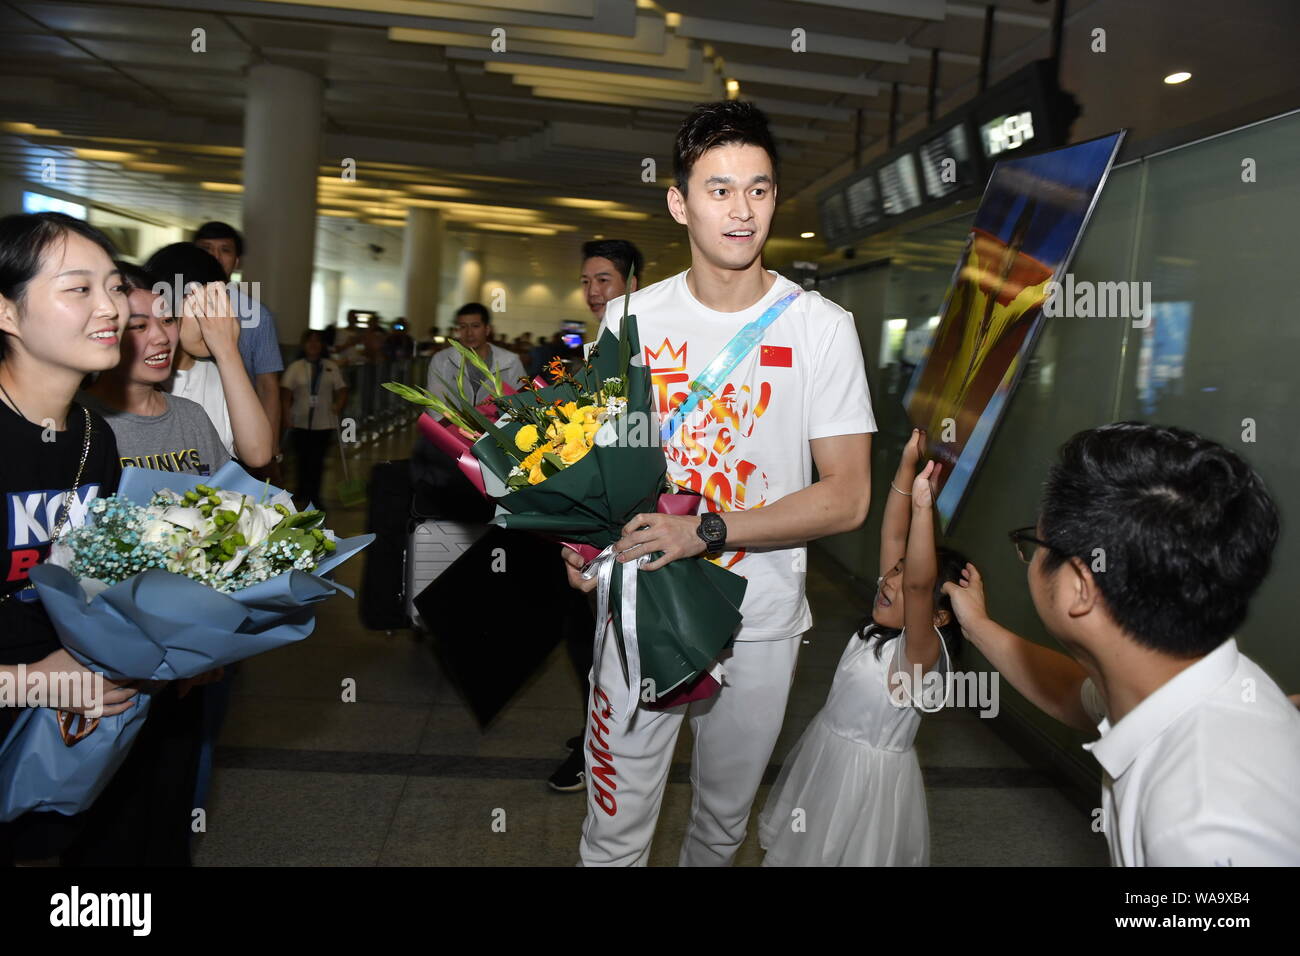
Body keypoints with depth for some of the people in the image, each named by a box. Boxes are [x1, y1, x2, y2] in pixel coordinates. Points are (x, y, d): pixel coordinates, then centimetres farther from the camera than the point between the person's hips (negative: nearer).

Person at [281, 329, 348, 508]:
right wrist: (287, 416, -10)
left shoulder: (332, 367, 7)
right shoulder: (295, 367, 4)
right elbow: (286, 392, 0)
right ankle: (304, 496, 16)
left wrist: (339, 406, -13)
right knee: (303, 460, 2)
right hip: (300, 423, 0)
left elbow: (342, 390, 6)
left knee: (317, 461, 1)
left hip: (324, 423, 0)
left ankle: (313, 496, 12)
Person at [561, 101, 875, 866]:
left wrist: (705, 531, -21)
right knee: (615, 832, 8)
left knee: (724, 822, 19)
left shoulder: (821, 327, -6)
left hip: (758, 628, 0)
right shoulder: (629, 319, 0)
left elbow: (847, 497, -10)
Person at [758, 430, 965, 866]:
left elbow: (919, 583, -44)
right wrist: (907, 466, -16)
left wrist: (923, 506, -55)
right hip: (825, 748, 8)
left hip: (867, 770, -8)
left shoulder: (921, 651, -24)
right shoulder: (882, 624, -5)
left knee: (844, 851, 9)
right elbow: (893, 538, -9)